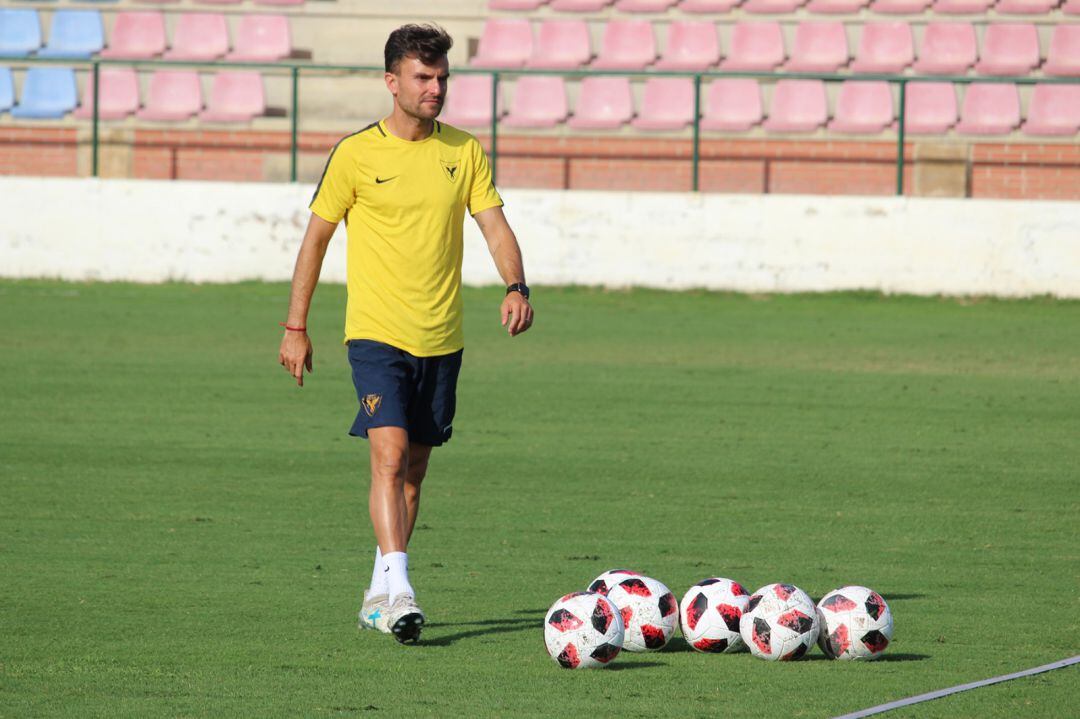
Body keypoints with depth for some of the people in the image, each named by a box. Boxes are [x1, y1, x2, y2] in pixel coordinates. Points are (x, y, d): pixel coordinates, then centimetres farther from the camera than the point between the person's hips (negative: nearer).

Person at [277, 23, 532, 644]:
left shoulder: (464, 151, 6)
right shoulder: (357, 154, -4)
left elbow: (495, 224, 3)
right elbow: (316, 237, 3)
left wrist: (517, 286, -17)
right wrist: (296, 328, 3)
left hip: (442, 338, 4)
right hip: (377, 333, -4)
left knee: (414, 470, 11)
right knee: (390, 456, -19)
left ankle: (379, 595, 22)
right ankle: (398, 590, -26)